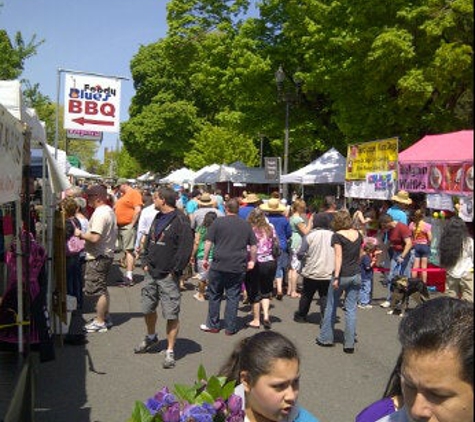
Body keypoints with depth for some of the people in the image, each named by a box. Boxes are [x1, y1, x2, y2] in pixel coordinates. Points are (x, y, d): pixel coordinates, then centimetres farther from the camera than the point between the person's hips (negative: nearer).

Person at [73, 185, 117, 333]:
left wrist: (80, 234, -12)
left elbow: (95, 237, -28)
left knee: (98, 290, -1)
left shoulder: (99, 213, -21)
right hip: (107, 253, 10)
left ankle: (99, 322, 8)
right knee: (102, 289, 20)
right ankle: (106, 317, 29)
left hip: (98, 257, -10)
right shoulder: (109, 211, 11)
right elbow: (112, 233, 18)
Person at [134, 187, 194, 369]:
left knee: (171, 315, -2)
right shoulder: (158, 218, 14)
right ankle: (151, 337, 43)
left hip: (168, 276, -8)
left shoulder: (180, 220, -14)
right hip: (151, 272, 8)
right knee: (148, 309, 19)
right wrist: (146, 262, 11)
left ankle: (170, 351, 8)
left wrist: (175, 270, -16)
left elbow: (186, 248, -18)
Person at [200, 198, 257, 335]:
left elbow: (208, 242, -4)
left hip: (219, 266, -2)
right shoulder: (246, 225, 7)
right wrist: (252, 261, 20)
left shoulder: (218, 222, -1)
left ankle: (213, 325, 19)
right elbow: (254, 246, 9)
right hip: (238, 267, 2)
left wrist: (205, 258, 5)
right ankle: (231, 328, 10)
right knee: (233, 297, 7)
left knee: (214, 295, 12)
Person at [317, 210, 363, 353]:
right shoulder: (358, 234, 5)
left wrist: (336, 277, -21)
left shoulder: (337, 236, -11)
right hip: (356, 275, 4)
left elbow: (338, 257, -19)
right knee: (351, 308, 6)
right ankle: (349, 344, 6)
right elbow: (360, 255, 14)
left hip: (343, 275, -4)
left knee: (331, 306, 11)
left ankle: (325, 338, 20)